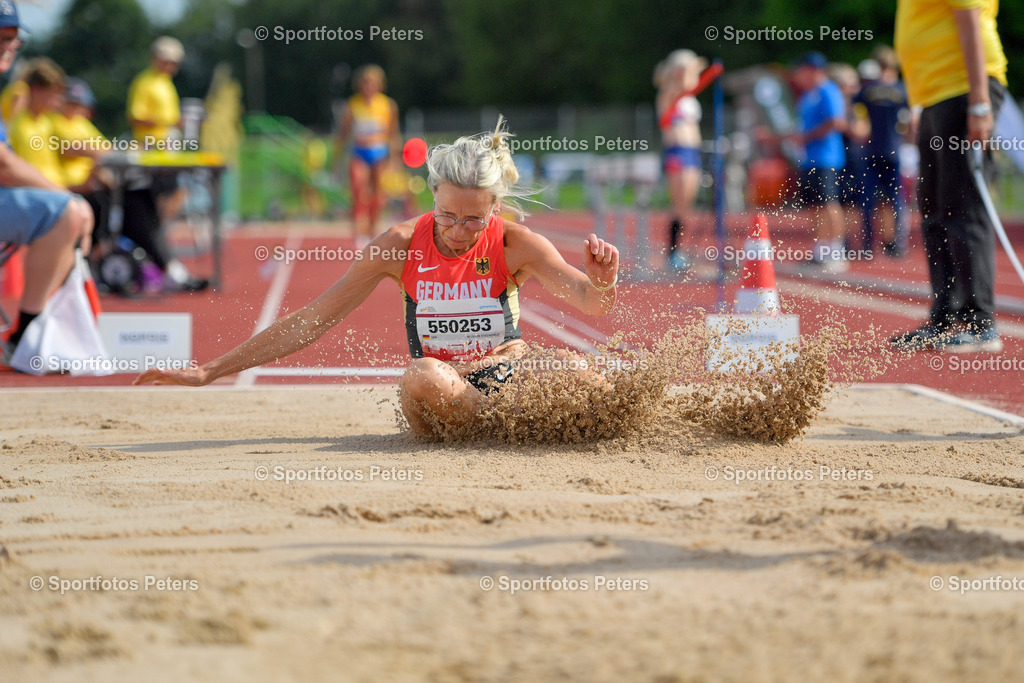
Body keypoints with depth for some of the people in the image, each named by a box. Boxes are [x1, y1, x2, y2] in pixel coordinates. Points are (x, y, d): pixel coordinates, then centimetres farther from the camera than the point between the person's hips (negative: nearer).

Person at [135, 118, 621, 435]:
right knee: (423, 376, -38)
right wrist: (210, 372, -6)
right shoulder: (402, 245, -6)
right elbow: (311, 320, -3)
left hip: (509, 381, 0)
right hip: (438, 397, 0)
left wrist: (601, 282, -45)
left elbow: (589, 301, -18)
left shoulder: (514, 244, -7)